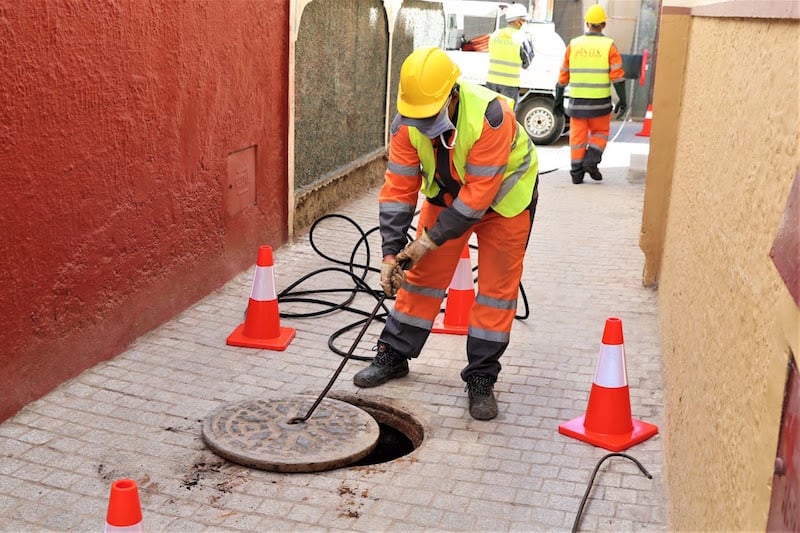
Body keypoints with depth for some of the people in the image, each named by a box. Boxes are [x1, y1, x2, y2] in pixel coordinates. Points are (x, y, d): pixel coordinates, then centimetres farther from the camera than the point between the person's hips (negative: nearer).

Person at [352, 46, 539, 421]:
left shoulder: (490, 117, -38)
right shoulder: (407, 122, -23)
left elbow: (478, 195, -35)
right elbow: (399, 188, -19)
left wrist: (429, 239, -32)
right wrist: (391, 253, -23)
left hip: (503, 195, -4)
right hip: (447, 193, 4)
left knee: (497, 286, -3)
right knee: (423, 274, 6)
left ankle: (481, 378, 9)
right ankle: (393, 355, 21)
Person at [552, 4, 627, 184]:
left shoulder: (574, 44, 3)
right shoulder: (609, 45, -3)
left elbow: (564, 74, 6)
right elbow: (617, 74, -9)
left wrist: (558, 99, 13)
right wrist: (622, 100, -6)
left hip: (577, 100, 2)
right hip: (600, 101, -1)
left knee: (577, 136, 9)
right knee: (600, 133, 16)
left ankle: (577, 172, 8)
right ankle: (591, 161, -2)